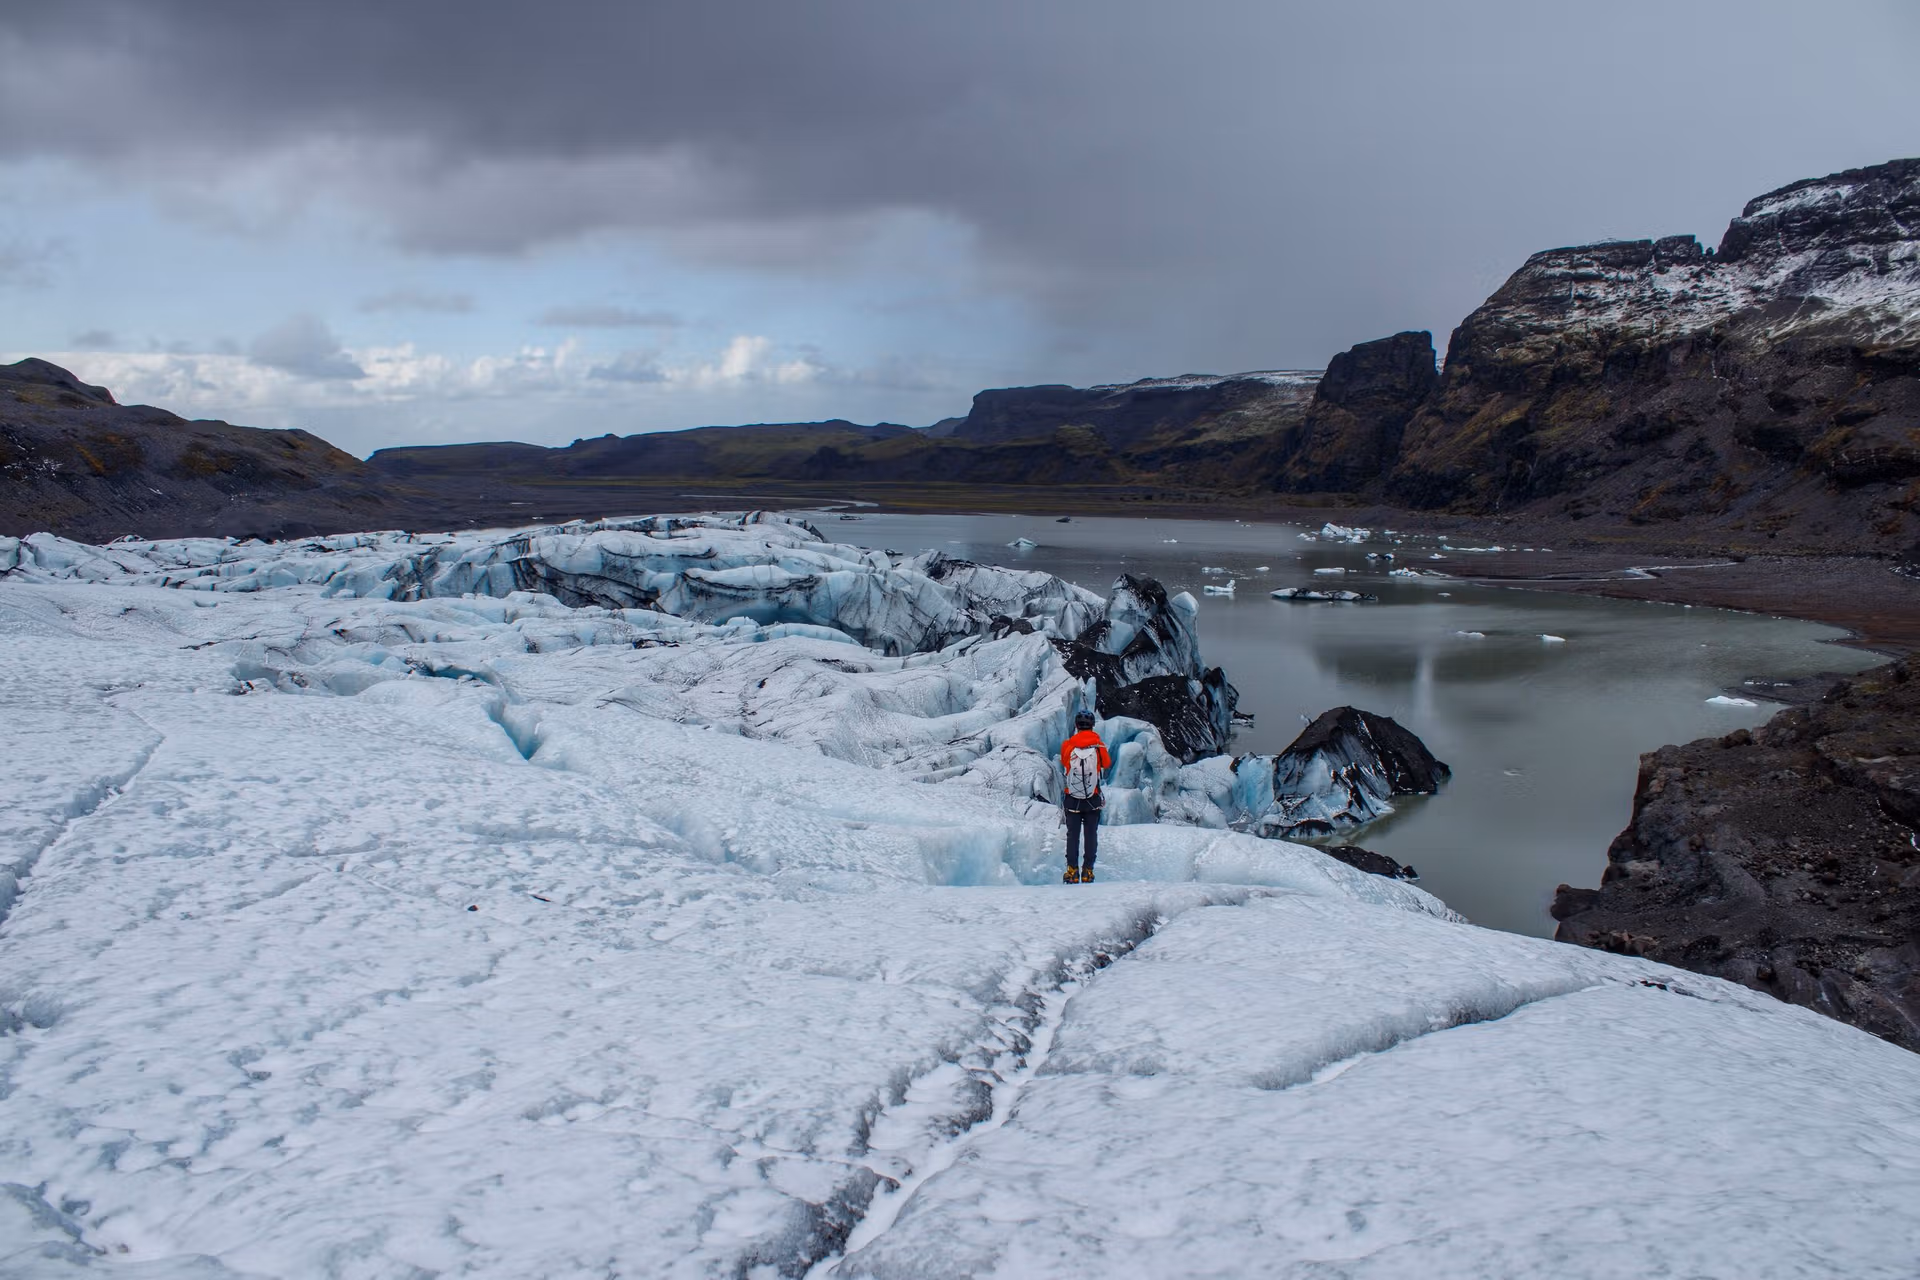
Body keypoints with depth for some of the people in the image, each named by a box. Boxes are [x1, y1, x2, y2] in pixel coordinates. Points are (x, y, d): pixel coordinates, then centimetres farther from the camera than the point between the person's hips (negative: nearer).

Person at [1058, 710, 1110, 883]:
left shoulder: (1067, 746, -11)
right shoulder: (1099, 746, -11)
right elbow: (1107, 764, 7)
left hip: (1072, 800, 0)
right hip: (1093, 800, 0)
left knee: (1072, 835, 10)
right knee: (1091, 835, 10)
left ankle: (1072, 871, 9)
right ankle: (1088, 871, 9)